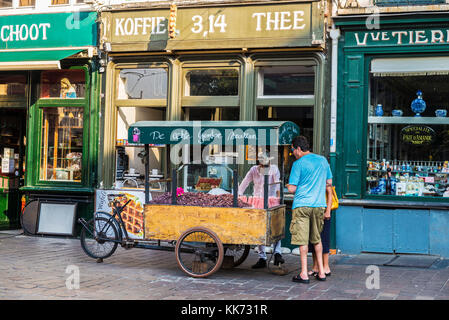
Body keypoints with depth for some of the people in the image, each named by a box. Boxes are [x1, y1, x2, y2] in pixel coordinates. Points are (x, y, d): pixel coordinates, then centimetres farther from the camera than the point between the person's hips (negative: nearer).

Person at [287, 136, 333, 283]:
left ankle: (304, 274, -1)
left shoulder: (298, 164, -6)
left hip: (302, 205, -5)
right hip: (319, 205, 5)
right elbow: (329, 186, 13)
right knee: (316, 239, 17)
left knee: (303, 240, -1)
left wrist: (288, 186, 15)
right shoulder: (323, 160, 11)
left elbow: (292, 189, -9)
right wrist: (328, 209, 18)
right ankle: (321, 272, 17)